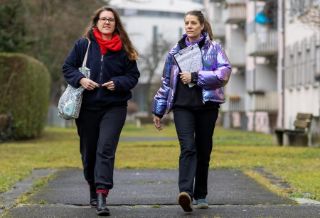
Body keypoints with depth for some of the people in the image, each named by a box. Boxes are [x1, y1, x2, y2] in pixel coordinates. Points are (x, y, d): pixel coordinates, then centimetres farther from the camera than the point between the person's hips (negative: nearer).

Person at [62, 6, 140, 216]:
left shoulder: (124, 49, 3)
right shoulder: (83, 44, 2)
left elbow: (133, 75, 6)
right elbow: (68, 67, 6)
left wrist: (117, 83, -12)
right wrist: (80, 79, -13)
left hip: (114, 107, -1)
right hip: (87, 107, 2)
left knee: (106, 149, -15)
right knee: (88, 151, 10)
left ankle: (102, 195, -20)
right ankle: (94, 190, 29)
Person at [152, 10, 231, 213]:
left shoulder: (214, 48, 5)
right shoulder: (176, 50, 13)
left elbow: (225, 73, -9)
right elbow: (166, 82, 17)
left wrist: (195, 77, -13)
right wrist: (158, 110, 16)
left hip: (207, 106, 0)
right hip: (183, 106, 0)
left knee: (203, 151, 6)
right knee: (188, 148, -17)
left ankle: (201, 195, 18)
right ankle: (185, 192, -30)